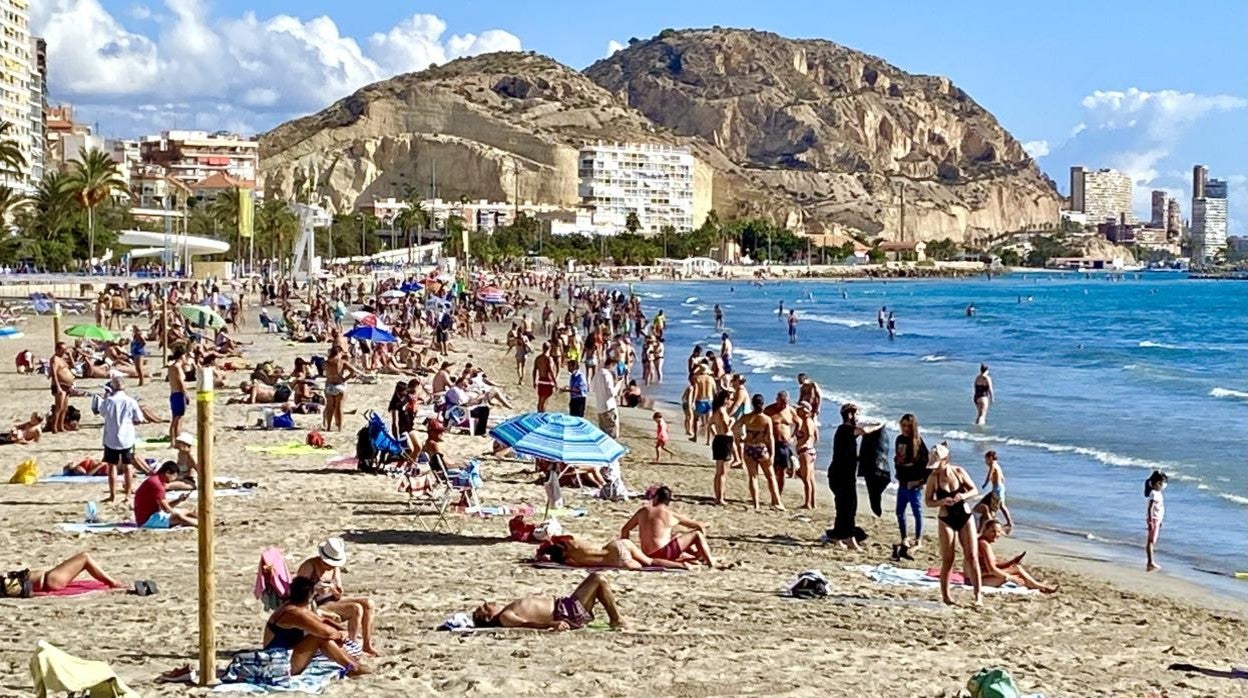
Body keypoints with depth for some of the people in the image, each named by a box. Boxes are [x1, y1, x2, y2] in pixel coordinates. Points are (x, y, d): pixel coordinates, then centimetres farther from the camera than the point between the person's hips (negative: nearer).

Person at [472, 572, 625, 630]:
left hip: (563, 604, 10)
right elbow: (527, 623, -26)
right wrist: (553, 624, -44)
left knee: (596, 578, 16)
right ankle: (617, 621, -1)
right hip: (566, 615, -10)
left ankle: (615, 618, 17)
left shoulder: (508, 609, 16)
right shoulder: (505, 617, -13)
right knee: (598, 579, -9)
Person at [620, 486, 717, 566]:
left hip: (648, 555, 6)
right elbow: (699, 526, 5)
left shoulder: (643, 511, 8)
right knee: (697, 534, 8)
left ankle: (699, 556, 37)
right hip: (664, 554, -6)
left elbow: (625, 530, 17)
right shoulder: (672, 514, -2)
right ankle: (711, 563, 11)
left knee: (679, 536, 32)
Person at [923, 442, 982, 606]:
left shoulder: (959, 472, -6)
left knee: (971, 557, -2)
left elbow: (975, 490, 2)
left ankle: (978, 594, 3)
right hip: (946, 520, -1)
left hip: (965, 518, 1)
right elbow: (928, 501, -5)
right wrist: (942, 501, -24)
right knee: (948, 559, -2)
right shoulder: (933, 478, -9)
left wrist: (963, 496, -19)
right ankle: (945, 595, 10)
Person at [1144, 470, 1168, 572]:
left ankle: (1151, 562, 20)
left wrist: (1160, 521, 23)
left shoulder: (1158, 493, 12)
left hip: (1157, 519, 10)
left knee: (1152, 541, 14)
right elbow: (1150, 508, -23)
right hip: (1153, 519, -10)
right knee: (1151, 541, -10)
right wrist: (1151, 522, -26)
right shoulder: (1153, 494, -17)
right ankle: (1150, 563, -13)